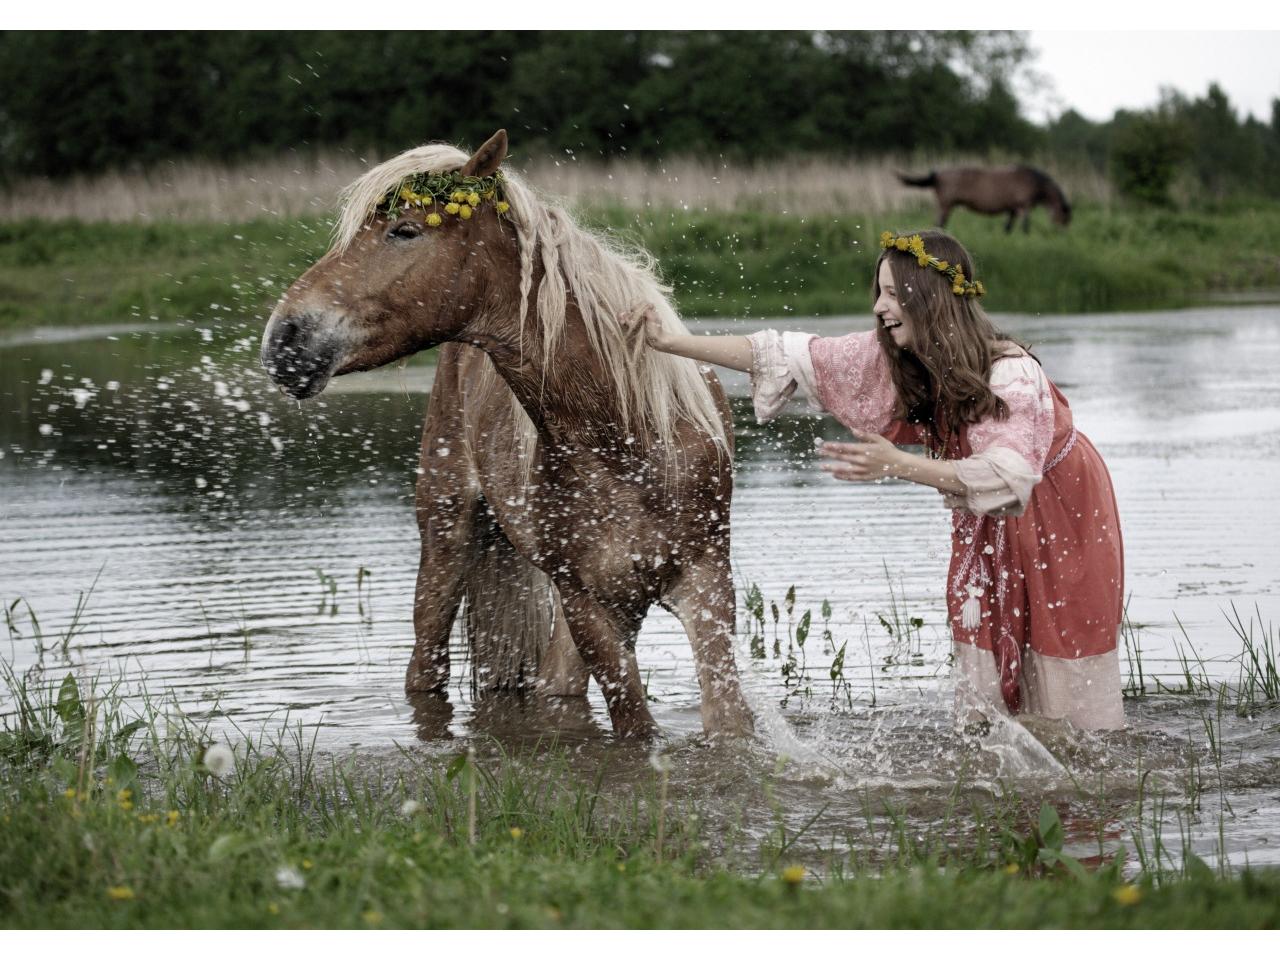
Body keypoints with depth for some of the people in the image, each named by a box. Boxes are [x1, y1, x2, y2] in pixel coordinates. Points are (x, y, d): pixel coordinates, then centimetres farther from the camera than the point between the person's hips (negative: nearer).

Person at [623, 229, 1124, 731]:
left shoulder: (1011, 374, -33)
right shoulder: (890, 358, -15)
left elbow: (1008, 474, -44)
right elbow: (788, 357, -15)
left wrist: (898, 465, -54)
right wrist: (668, 342, -21)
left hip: (1060, 510, -6)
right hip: (986, 522, 6)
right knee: (980, 648, 4)